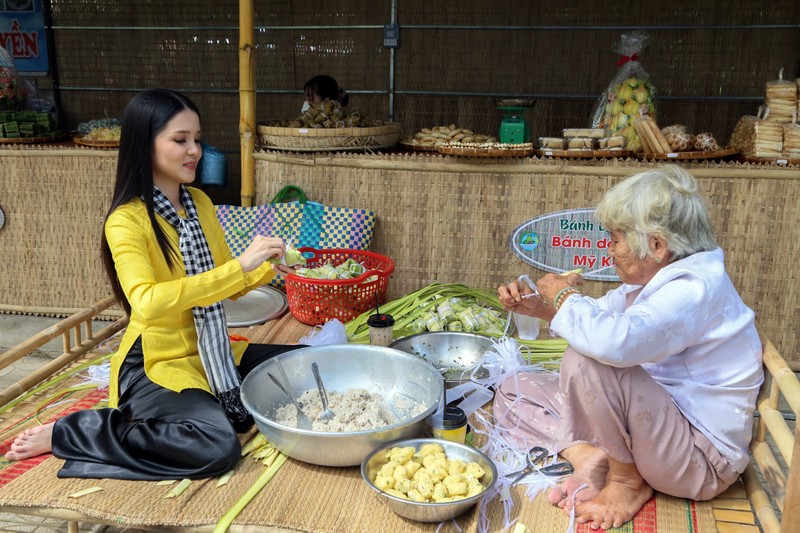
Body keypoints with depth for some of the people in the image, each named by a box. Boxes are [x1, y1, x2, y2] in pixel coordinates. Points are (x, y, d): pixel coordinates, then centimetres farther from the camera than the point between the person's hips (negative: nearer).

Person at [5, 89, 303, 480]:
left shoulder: (200, 203, 5)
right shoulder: (126, 220, -17)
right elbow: (147, 302, -33)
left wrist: (266, 268, -8)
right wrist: (240, 266, -36)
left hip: (215, 354, 7)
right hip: (157, 364, -7)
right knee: (217, 447, -31)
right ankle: (68, 433, -9)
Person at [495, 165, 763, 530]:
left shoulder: (695, 288, -26)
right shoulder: (659, 279, 2)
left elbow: (614, 342, -45)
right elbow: (601, 313, 21)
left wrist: (564, 297, -23)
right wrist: (536, 306, 2)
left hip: (702, 463, -9)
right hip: (661, 419, 9)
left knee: (586, 360, -33)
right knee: (513, 393, 6)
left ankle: (627, 480, -11)